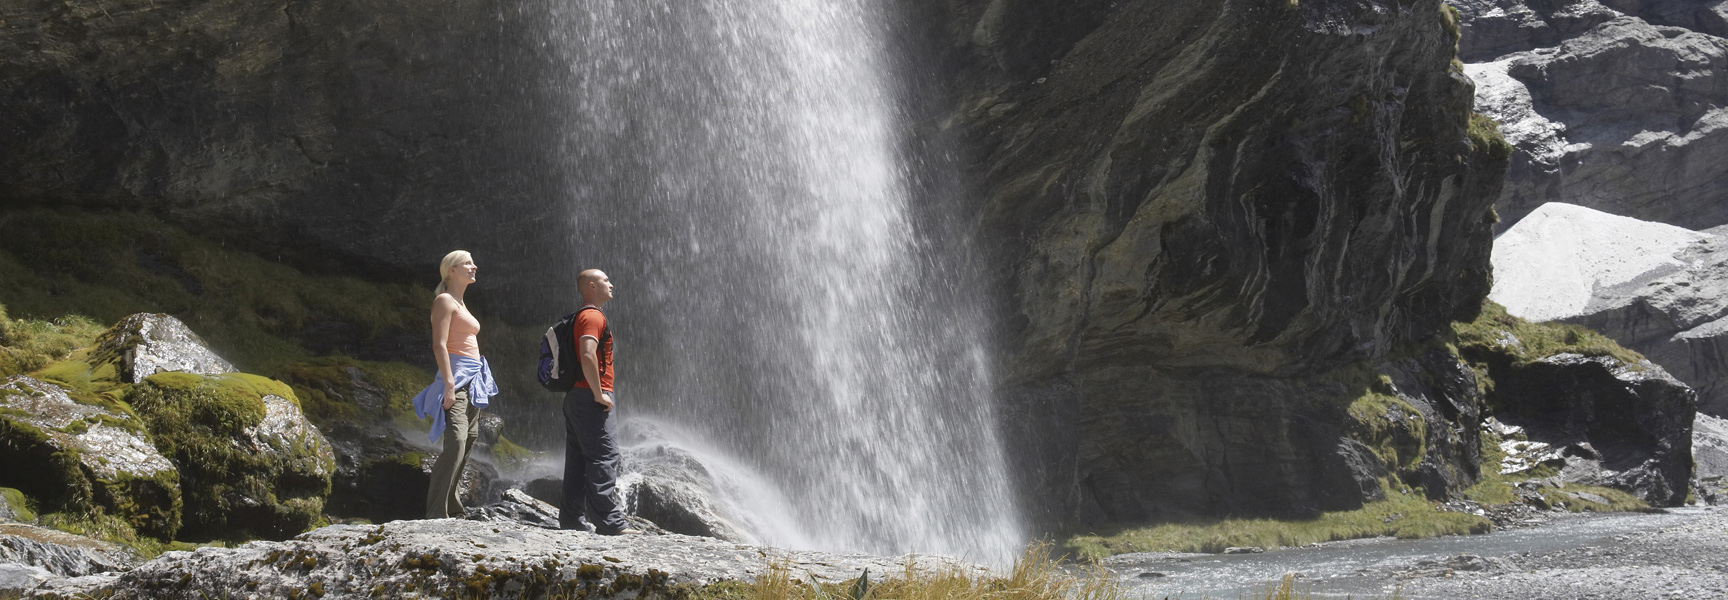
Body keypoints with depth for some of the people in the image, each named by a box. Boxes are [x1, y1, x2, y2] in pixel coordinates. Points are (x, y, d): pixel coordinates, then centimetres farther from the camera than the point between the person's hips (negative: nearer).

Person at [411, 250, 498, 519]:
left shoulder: (461, 304, 22)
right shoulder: (445, 300, -6)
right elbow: (439, 345, -15)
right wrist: (449, 384, -23)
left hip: (472, 380, 10)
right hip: (456, 377, -10)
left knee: (468, 443, 9)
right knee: (456, 442, -20)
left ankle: (452, 507, 15)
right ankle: (436, 512, -23)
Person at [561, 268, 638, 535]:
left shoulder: (581, 317, 21)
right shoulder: (593, 316, -12)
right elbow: (587, 355, -26)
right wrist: (599, 393, -21)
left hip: (574, 398, 11)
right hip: (589, 398, -11)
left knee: (578, 460, 11)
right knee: (603, 458, -12)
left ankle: (571, 518, 13)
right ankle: (610, 522, -14)